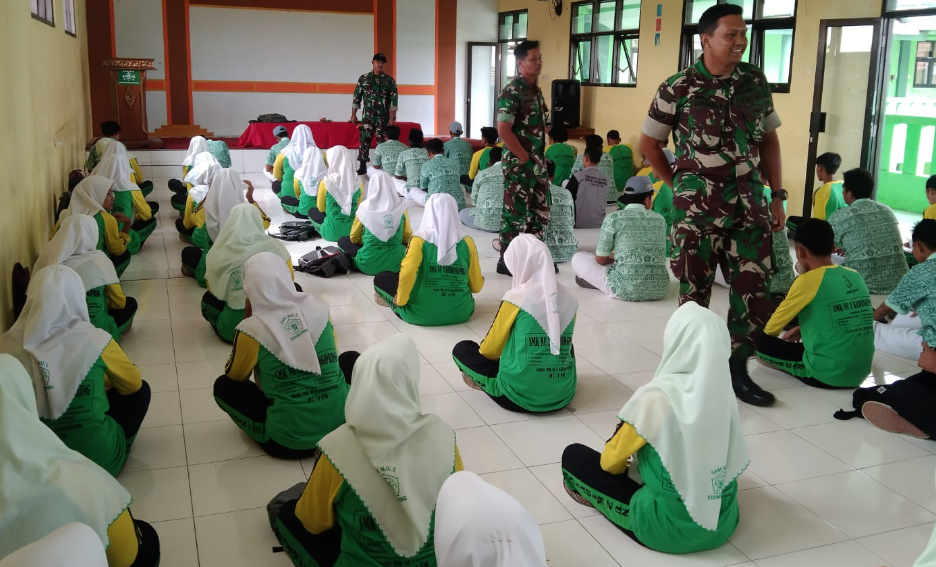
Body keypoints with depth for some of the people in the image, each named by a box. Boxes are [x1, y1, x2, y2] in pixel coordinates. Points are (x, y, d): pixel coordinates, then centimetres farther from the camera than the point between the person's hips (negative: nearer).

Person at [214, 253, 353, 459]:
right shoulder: (317, 308, -1)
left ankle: (270, 434, 12)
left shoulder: (251, 329, -13)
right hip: (339, 424, 3)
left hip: (290, 440, -3)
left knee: (223, 386, 15)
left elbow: (234, 377, 7)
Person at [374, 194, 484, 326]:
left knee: (381, 278, 15)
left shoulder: (419, 241, -11)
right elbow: (476, 287, 3)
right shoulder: (466, 243, -3)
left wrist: (400, 300, -7)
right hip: (460, 312, 3)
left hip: (421, 314, -3)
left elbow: (407, 275, -24)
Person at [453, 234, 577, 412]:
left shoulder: (516, 298, -13)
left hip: (521, 395, -3)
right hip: (564, 394, 4)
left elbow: (490, 350, -1)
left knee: (462, 349, 14)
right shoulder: (569, 300, 1)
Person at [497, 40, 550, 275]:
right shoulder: (512, 92, -15)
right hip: (518, 163, -9)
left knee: (540, 211, 14)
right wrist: (524, 157, -17)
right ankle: (506, 261, 10)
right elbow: (503, 130, -22)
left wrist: (540, 157, 13)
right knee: (515, 212, -1)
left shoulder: (536, 90, 13)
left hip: (537, 162, 9)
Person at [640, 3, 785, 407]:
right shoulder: (679, 88, -6)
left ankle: (737, 370, 19)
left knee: (754, 290, 3)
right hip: (697, 206, -4)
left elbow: (769, 140, 13)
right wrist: (680, 187, 4)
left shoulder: (756, 82, 6)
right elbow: (650, 143, 4)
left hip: (748, 202, 4)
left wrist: (777, 195, 8)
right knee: (695, 290, 4)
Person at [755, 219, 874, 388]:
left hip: (827, 375, -7)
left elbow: (771, 329, -2)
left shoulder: (808, 280, -12)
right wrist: (802, 330, 24)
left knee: (762, 344, 5)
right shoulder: (855, 276, 6)